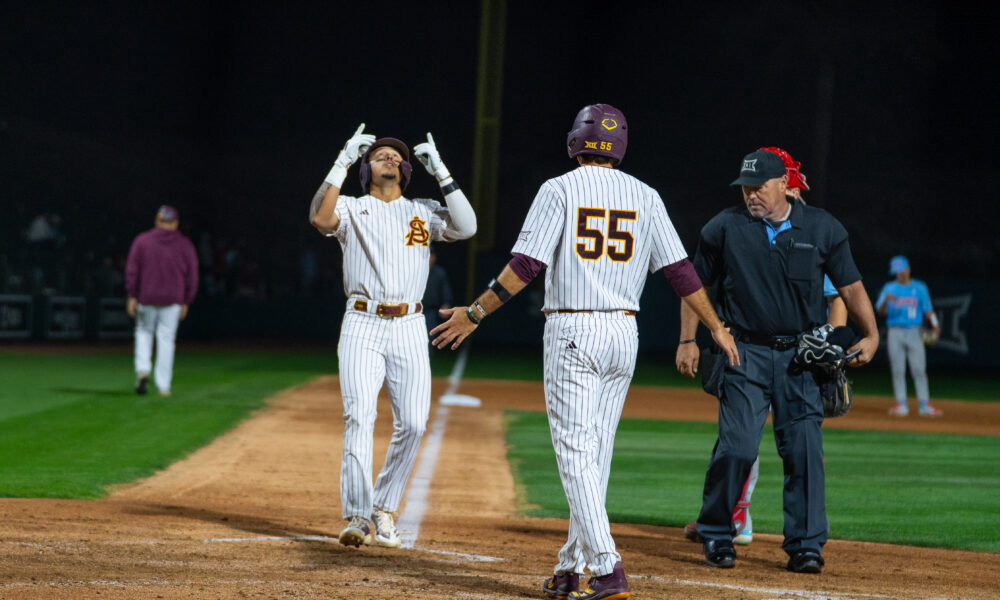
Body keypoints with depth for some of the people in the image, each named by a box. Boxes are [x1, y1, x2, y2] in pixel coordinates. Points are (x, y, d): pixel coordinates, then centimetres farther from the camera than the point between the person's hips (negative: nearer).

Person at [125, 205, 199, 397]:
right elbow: (192, 275, 2)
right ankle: (164, 386, 2)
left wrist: (132, 296, -1)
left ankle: (143, 370, -5)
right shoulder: (185, 244, 2)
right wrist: (186, 302, 8)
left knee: (144, 332, 17)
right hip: (173, 300, 0)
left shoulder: (142, 240, 1)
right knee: (166, 339, 4)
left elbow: (132, 269, -3)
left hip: (146, 297, 0)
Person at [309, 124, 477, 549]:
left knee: (412, 423, -3)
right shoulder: (352, 209, 7)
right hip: (362, 326, -3)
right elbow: (320, 218, -17)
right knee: (359, 417, -15)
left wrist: (441, 173, -6)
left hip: (409, 328, 3)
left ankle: (383, 509, 14)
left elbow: (466, 228, -5)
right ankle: (357, 518, -20)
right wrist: (343, 162, -16)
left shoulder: (424, 212, 13)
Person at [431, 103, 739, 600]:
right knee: (595, 454, 12)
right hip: (624, 334, 5)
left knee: (576, 453, -6)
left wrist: (475, 313, -4)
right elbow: (679, 269, 5)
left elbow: (526, 264, -11)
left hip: (572, 333, -5)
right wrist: (716, 327, 14)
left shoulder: (559, 190, -4)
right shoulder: (644, 196, 8)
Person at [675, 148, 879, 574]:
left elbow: (850, 286, 6)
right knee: (736, 446, -9)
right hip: (746, 352, -1)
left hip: (802, 355, 1)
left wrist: (871, 334, -6)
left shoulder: (822, 228, 3)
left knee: (804, 449, -4)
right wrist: (688, 340, 1)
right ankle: (715, 536, 7)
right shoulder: (724, 228, 2)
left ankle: (805, 546, 3)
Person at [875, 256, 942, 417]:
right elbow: (880, 312, -2)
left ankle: (925, 405, -4)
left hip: (914, 333, -1)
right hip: (895, 333, 1)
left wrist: (935, 325, -8)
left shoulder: (920, 287, 9)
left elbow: (928, 310, 7)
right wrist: (886, 301, -23)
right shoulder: (889, 288, 8)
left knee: (919, 370, -6)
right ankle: (901, 405, 4)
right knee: (897, 370, -1)